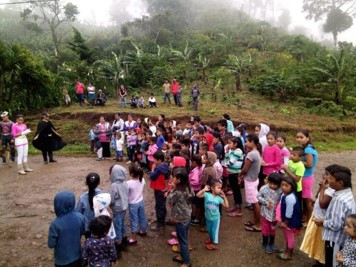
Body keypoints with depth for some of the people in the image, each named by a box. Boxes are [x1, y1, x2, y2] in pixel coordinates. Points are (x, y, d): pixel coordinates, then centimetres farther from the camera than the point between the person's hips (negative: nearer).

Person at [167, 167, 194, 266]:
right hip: (187, 217, 8)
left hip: (181, 220, -8)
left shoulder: (178, 192, -29)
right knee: (184, 239, 24)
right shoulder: (188, 188, -6)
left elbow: (169, 201, -15)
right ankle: (183, 256, 41)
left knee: (182, 241, 10)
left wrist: (172, 189, -12)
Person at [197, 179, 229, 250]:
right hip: (208, 217, 1)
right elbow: (198, 195, -32)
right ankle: (211, 238, 50)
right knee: (209, 230, 23)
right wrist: (204, 189, -35)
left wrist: (224, 197, -19)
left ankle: (214, 244, 27)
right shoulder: (207, 195, -20)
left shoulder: (219, 198, -15)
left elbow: (226, 206, -14)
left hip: (215, 217, -1)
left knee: (215, 230, 10)